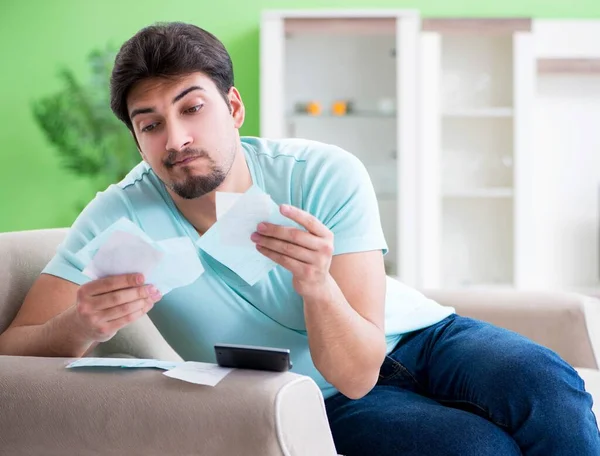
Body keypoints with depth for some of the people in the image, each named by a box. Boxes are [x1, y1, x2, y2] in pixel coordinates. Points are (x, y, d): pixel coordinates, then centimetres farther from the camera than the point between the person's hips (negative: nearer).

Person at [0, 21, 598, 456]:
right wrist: (79, 327, -46)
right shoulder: (122, 217, -18)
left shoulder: (328, 176, -21)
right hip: (321, 400, -1)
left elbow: (357, 370, -24)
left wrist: (317, 284, -46)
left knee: (542, 383, -29)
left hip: (417, 337, 1)